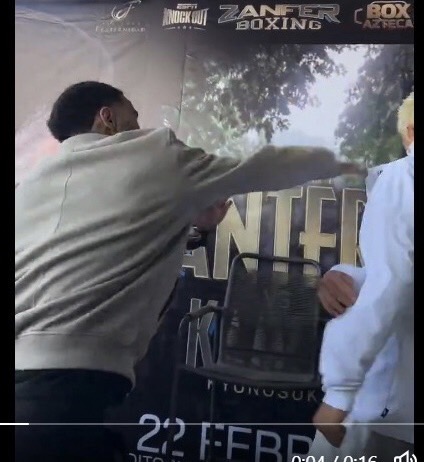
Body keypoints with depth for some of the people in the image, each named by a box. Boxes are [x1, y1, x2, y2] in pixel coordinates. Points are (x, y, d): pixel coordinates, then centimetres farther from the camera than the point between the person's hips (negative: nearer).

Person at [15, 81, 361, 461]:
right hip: (74, 382, -7)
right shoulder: (157, 156, 5)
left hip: (24, 372, 8)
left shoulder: (30, 185, 21)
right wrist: (332, 162, 33)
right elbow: (261, 169, 15)